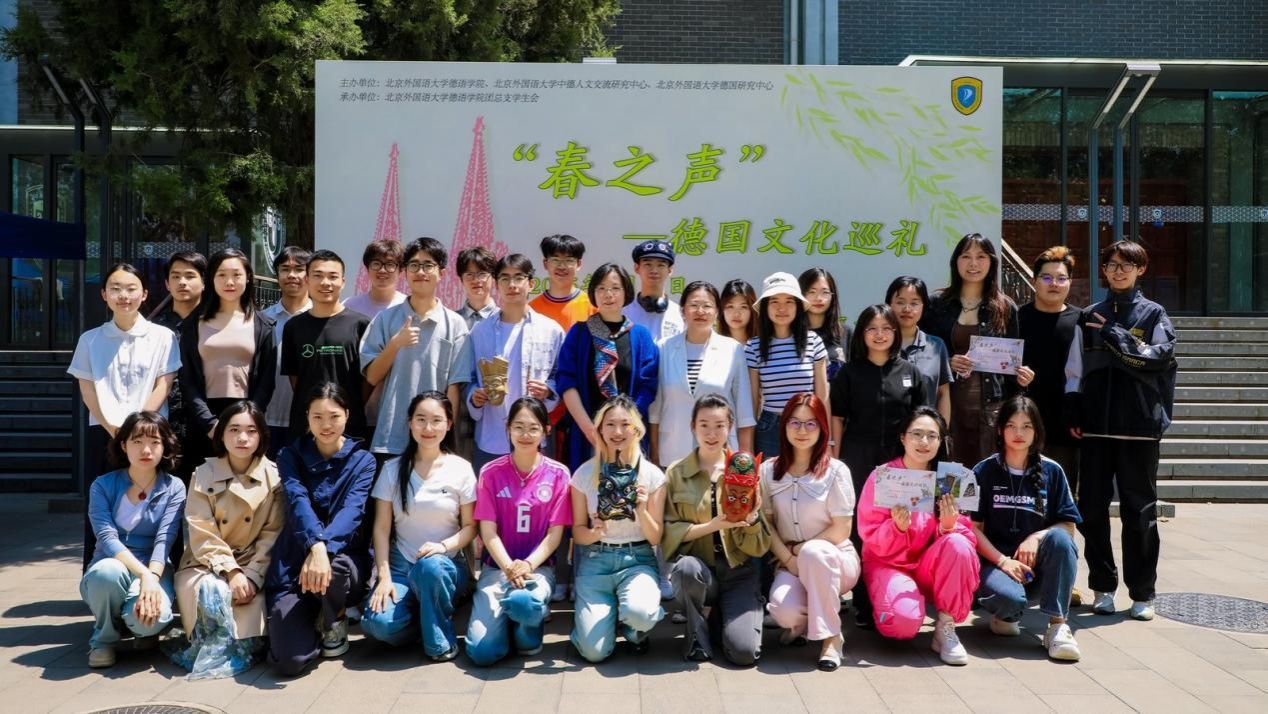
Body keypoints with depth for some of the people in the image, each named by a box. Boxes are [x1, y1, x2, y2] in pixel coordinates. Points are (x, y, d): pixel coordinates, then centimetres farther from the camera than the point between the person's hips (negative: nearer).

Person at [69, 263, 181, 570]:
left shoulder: (162, 337, 5)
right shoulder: (90, 340, 11)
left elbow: (163, 387, -1)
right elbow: (87, 391, 6)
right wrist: (113, 428, -9)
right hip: (102, 434, 2)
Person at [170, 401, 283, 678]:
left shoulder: (273, 477, -3)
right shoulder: (204, 475, -2)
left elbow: (272, 534, -5)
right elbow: (202, 534, -8)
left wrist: (252, 575, -18)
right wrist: (231, 571, -20)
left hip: (253, 565, 0)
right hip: (207, 563, 0)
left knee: (249, 595, -31)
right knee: (213, 591, -31)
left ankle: (239, 648, -8)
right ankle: (213, 651, -11)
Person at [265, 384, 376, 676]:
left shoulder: (362, 461, 1)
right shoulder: (291, 456, 4)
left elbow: (352, 510, -16)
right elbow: (298, 502, -16)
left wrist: (325, 550, -37)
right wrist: (316, 545, -37)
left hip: (345, 560, 0)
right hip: (294, 563, 0)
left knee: (332, 565, -39)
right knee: (288, 661, -19)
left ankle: (335, 620, -1)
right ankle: (312, 617, 17)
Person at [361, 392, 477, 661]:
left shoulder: (461, 469, -1)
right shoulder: (393, 469, 3)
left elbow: (470, 526, 0)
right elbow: (381, 528, 0)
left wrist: (444, 545, -20)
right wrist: (384, 576, -12)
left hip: (446, 566, -1)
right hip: (401, 566, 1)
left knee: (430, 566, -38)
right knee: (377, 623, -28)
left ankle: (440, 639, -12)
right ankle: (427, 620, 5)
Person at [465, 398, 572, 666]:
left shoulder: (557, 473, -2)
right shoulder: (491, 472, -1)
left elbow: (555, 532, -3)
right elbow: (488, 530, -5)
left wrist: (528, 565, -18)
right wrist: (509, 568, -19)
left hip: (538, 566, -1)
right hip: (497, 565, 1)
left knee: (522, 602, -38)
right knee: (482, 651, -18)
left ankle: (530, 626, 1)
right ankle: (510, 619, 17)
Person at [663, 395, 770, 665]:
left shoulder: (746, 469, 3)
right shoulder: (677, 473, 1)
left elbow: (761, 545, 1)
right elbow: (668, 534, -6)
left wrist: (750, 520, -20)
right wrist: (711, 526, -19)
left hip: (739, 571, 1)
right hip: (697, 569, -1)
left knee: (745, 652, -18)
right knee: (688, 566, -36)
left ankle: (723, 614, 17)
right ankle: (697, 634, -7)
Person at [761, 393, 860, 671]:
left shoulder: (836, 471, -6)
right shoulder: (769, 470, 3)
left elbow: (841, 529, -9)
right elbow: (765, 523, -1)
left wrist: (800, 550, -11)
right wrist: (789, 560, -13)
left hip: (833, 559, -2)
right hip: (789, 562, 2)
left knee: (813, 552, -39)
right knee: (784, 611, -31)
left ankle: (831, 636, -20)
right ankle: (802, 621, 10)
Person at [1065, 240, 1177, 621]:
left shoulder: (1153, 314, 7)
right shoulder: (1090, 317, 13)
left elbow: (1161, 357, -9)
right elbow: (1075, 368, 10)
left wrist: (1115, 337, -13)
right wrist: (1074, 411, 1)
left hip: (1140, 426, -2)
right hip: (1096, 425, 2)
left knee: (1140, 508, 2)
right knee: (1093, 507, 4)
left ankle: (1142, 592, 10)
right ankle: (1103, 586, 15)